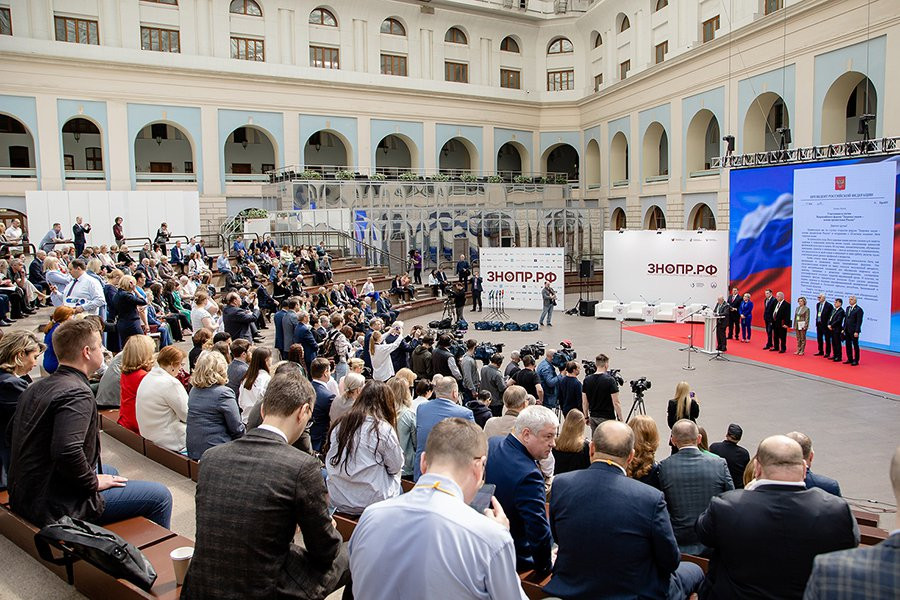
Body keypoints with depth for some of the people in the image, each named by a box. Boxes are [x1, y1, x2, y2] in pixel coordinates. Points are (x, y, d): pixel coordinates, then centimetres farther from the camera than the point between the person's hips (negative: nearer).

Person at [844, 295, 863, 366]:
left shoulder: (858, 309, -11)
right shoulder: (848, 308, 12)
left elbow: (859, 321, -14)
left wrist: (856, 331, -19)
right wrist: (843, 329, 12)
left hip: (854, 331, -7)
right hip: (847, 330, 7)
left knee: (855, 346, 2)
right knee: (848, 345, 12)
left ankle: (856, 361, 9)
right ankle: (850, 359, 21)